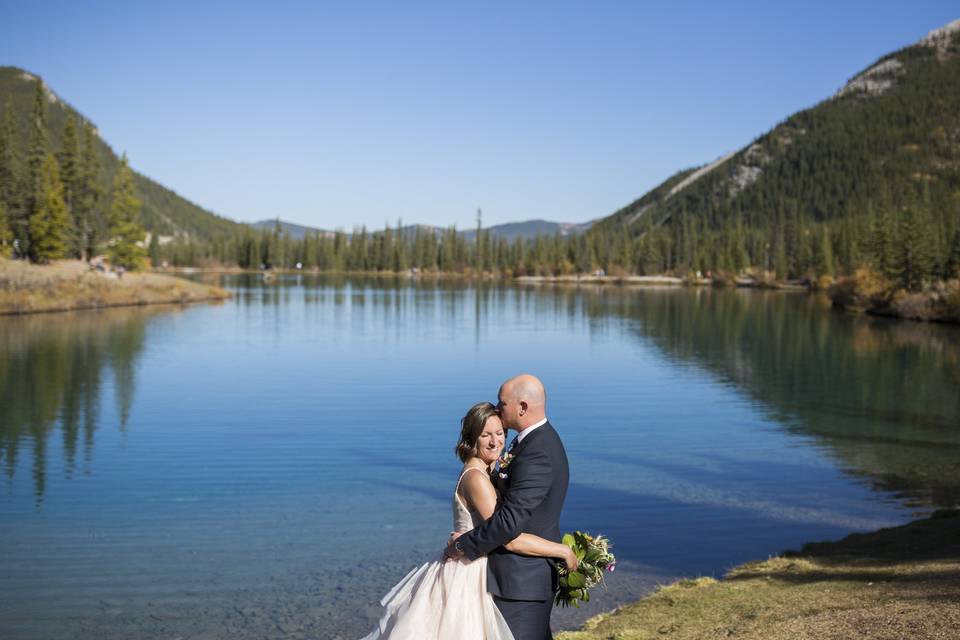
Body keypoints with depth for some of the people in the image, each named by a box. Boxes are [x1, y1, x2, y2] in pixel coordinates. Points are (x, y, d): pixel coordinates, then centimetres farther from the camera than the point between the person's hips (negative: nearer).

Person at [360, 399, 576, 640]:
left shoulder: (487, 473, 7)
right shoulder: (476, 478, -21)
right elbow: (510, 539, -25)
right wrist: (563, 550, -19)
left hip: (470, 577, 9)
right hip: (464, 582, -9)